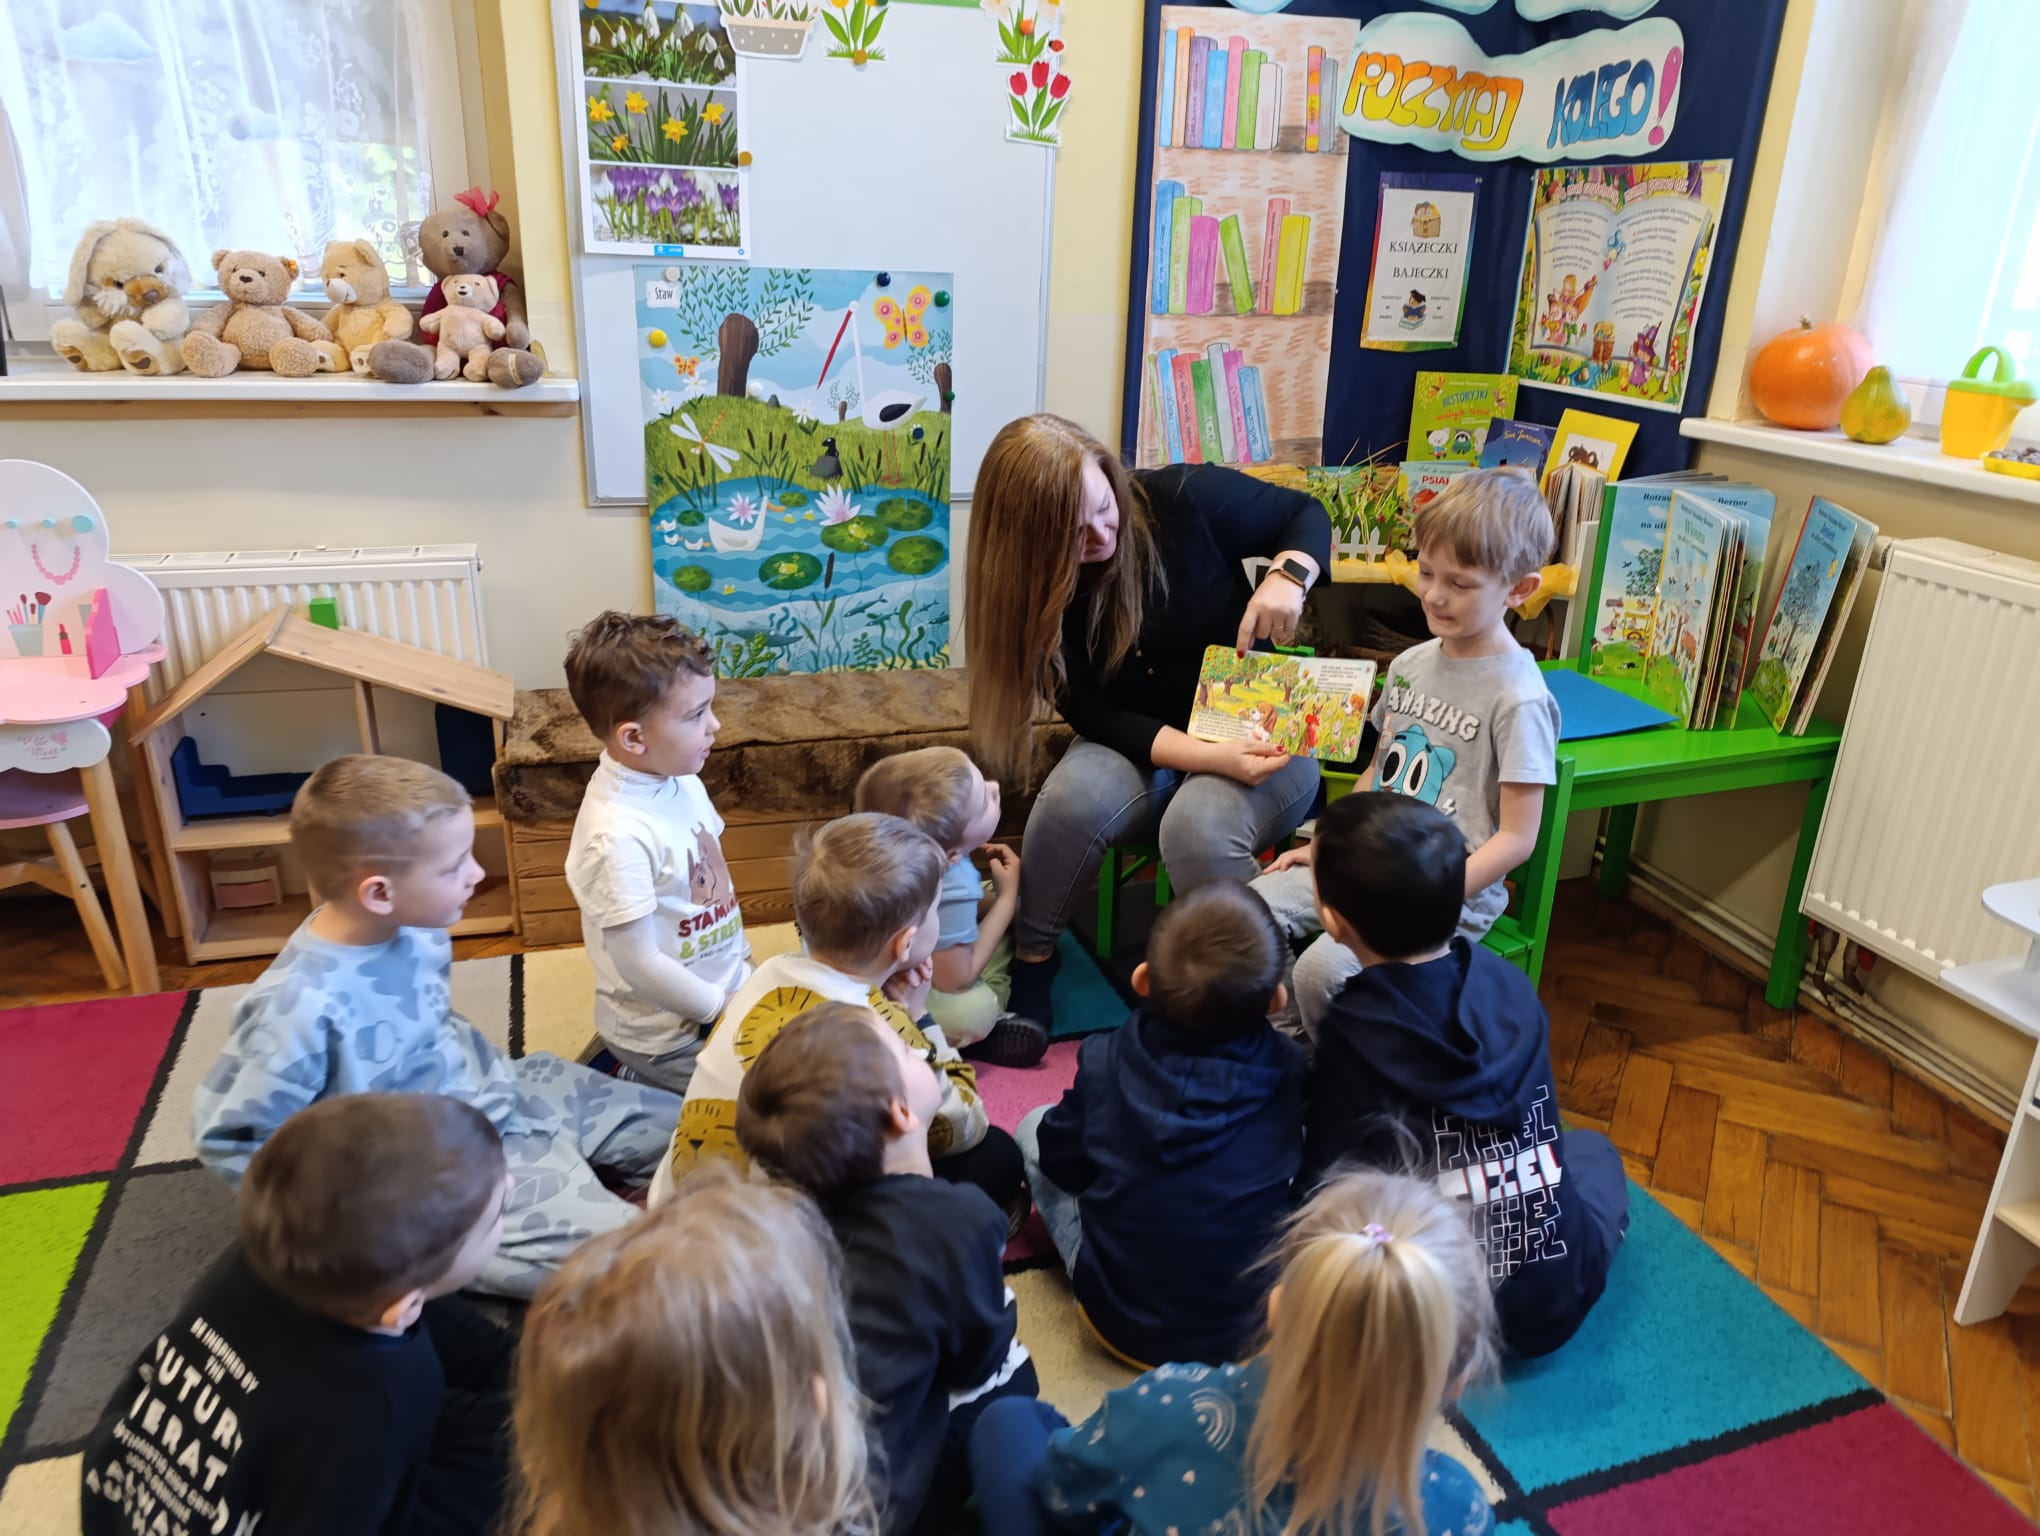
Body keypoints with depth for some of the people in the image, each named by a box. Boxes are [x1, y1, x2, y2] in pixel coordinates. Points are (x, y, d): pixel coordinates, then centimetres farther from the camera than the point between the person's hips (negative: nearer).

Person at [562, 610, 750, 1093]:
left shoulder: (681, 781, -4)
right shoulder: (618, 836, -30)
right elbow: (640, 963, -25)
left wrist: (744, 961, 9)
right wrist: (727, 1011, -15)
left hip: (722, 991, 8)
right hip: (666, 1037, -7)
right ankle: (639, 1081, 14)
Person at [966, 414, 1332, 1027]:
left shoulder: (1185, 499, -15)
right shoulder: (1038, 590, -9)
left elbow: (1306, 516, 0)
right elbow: (1096, 714, -14)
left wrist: (1286, 577, -23)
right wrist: (1209, 756, -29)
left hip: (1258, 740, -2)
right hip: (1144, 749, 2)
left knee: (1198, 824, -35)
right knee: (1076, 792, -31)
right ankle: (1030, 961, -10)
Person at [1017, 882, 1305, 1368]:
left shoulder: (1103, 1061, -17)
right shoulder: (1292, 1071, -17)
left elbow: (1061, 1162, -2)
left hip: (1122, 1322, 0)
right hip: (1256, 1328, 1)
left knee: (1034, 1127, 14)